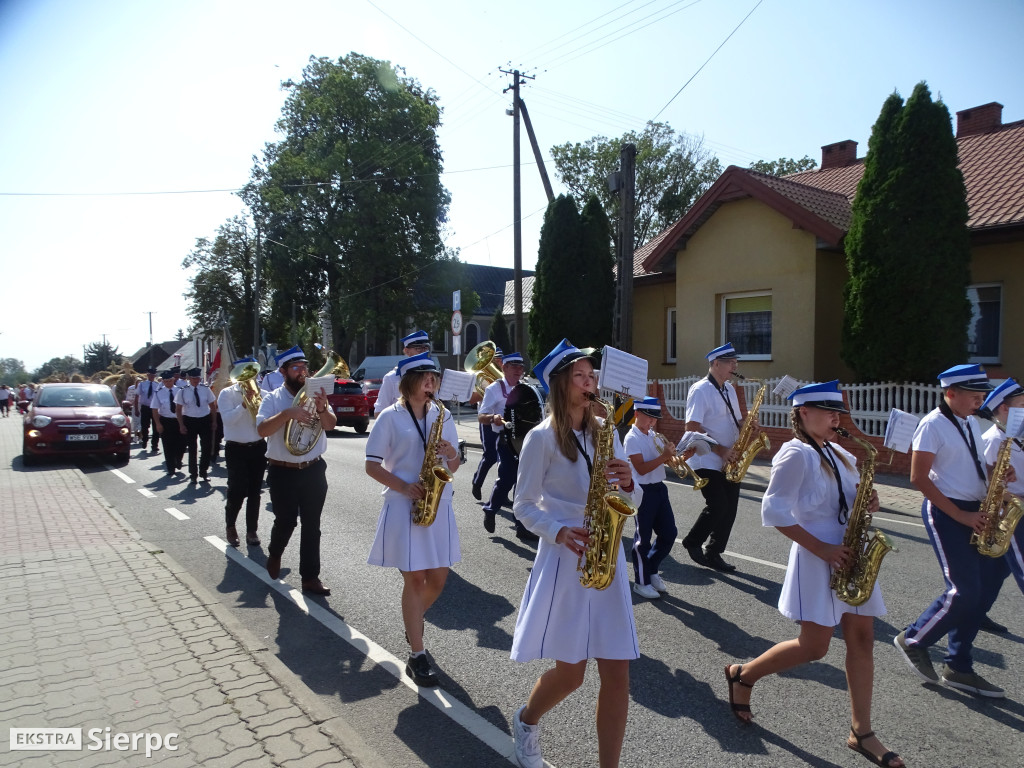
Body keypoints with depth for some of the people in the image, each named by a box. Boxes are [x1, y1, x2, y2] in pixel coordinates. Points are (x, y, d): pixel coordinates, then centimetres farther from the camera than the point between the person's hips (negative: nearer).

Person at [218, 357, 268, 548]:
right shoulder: (227, 394, -2)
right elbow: (228, 419, -15)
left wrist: (256, 400, -16)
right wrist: (245, 403, -22)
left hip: (258, 448, 3)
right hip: (236, 449, -3)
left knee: (254, 492, 8)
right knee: (237, 491, -5)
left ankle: (252, 531, 19)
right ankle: (230, 526, 21)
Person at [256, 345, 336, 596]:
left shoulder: (314, 395, 2)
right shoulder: (272, 399, -4)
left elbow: (330, 425, -11)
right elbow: (262, 430, -18)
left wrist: (321, 409, -32)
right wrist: (286, 414, -32)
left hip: (314, 470, 2)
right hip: (283, 472, -2)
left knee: (311, 525, 5)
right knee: (285, 521, 5)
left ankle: (310, 577, 14)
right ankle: (274, 554, 37)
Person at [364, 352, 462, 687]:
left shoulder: (443, 416, 9)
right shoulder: (390, 417, -4)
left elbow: (453, 468, 11)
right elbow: (372, 465, -5)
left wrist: (451, 454, -11)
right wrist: (404, 487, -16)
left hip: (439, 505, 5)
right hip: (404, 506, -4)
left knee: (437, 578, 9)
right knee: (414, 579, -2)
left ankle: (413, 621, 39)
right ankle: (417, 656, 9)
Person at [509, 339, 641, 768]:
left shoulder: (604, 431, 8)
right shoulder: (542, 437, -7)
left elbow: (631, 497, 12)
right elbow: (523, 505, -4)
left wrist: (627, 482, -11)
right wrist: (559, 532, -19)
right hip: (565, 559, -4)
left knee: (617, 673, 3)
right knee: (570, 672, 5)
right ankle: (526, 721, 37)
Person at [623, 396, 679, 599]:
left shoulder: (653, 435, 12)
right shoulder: (632, 438, -12)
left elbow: (664, 461, 15)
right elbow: (641, 468, -20)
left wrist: (670, 455, -6)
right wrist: (664, 456, -24)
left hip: (659, 489, 8)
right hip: (644, 491, -8)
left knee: (669, 533, 10)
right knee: (643, 537, 2)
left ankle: (651, 570, 28)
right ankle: (642, 581, 15)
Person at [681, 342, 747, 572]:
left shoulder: (729, 389, 14)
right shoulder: (700, 390, -12)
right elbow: (692, 428, -18)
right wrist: (719, 449, -20)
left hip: (729, 461, 8)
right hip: (707, 461, -8)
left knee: (730, 508, 5)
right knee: (718, 506, -11)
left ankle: (713, 554, 17)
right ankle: (692, 542, 12)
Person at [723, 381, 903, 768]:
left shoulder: (841, 456, 11)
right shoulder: (796, 454, -14)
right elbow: (774, 512, -20)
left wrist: (869, 503, -2)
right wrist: (821, 548, -20)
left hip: (849, 558, 8)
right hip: (817, 560, -8)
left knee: (862, 638, 6)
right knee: (814, 646, -2)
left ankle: (861, 732, 17)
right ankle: (742, 675, 18)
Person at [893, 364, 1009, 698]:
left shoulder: (971, 423, 13)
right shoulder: (933, 425, -12)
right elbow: (918, 478, -16)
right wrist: (960, 516, -16)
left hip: (974, 512, 8)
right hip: (945, 512, -8)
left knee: (987, 585, 6)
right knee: (964, 590, -9)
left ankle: (959, 667, 16)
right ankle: (912, 640, 13)